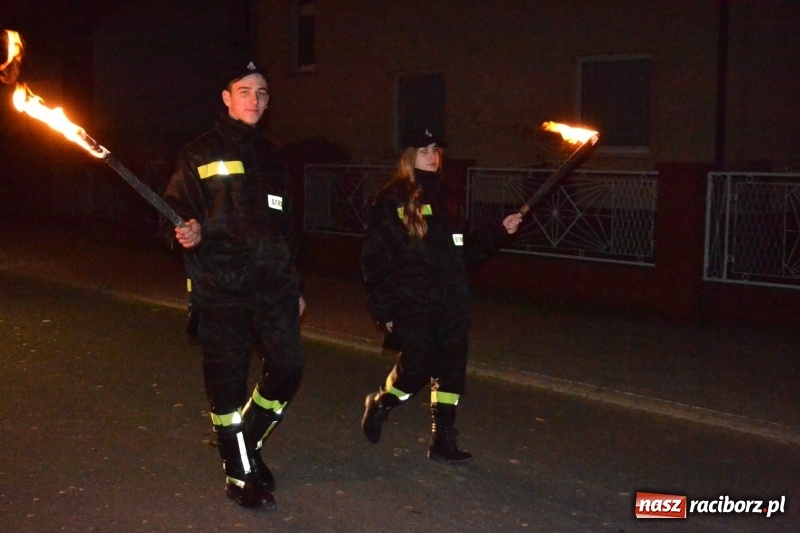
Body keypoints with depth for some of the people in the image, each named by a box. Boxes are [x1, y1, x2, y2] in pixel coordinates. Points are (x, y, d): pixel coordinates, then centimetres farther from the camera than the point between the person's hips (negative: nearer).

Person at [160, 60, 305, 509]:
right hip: (221, 287, -4)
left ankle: (248, 444, 25)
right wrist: (187, 232, -25)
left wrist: (295, 286, 21)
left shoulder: (271, 157, 18)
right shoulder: (200, 154, 1)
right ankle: (239, 473, 17)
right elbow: (174, 214, -2)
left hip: (272, 286, 5)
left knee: (288, 369, 0)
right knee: (227, 380, 1)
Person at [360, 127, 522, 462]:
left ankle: (443, 440, 15)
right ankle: (379, 405, 24)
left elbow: (468, 249, 18)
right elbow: (375, 260, -6)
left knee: (451, 370, 4)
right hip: (412, 305, -5)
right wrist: (383, 309, -10)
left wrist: (500, 231, 5)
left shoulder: (446, 200, 14)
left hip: (452, 304, 6)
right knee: (415, 369, -7)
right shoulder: (390, 202, -4)